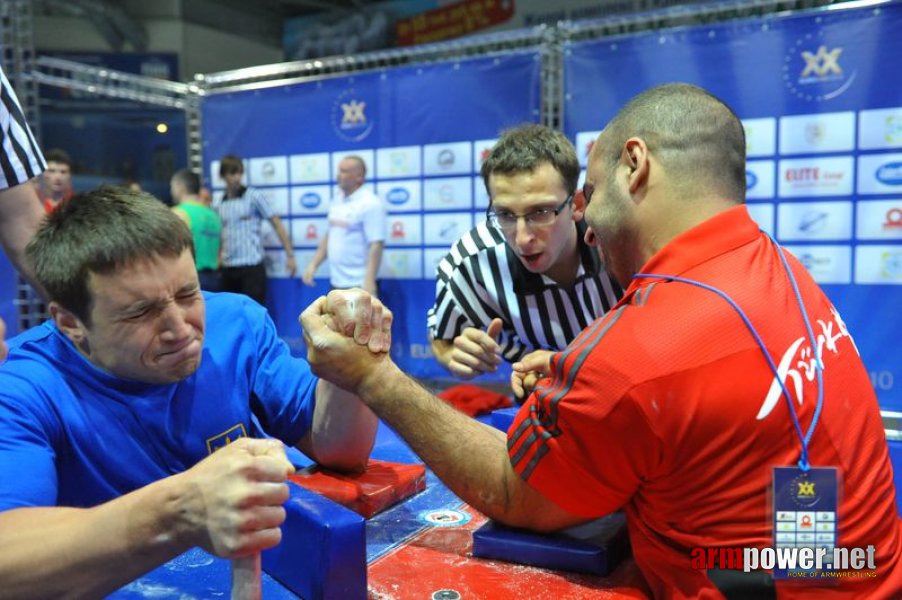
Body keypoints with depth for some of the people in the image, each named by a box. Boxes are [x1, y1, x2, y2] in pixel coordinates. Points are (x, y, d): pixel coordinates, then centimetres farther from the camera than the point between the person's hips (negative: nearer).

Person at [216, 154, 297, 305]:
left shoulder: (253, 196, -3)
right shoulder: (218, 204, 9)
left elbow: (277, 224, -3)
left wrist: (290, 255, -6)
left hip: (252, 266, -4)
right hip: (228, 268, 4)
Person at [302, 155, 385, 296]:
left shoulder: (370, 204, -13)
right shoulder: (336, 202, 12)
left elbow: (376, 245, -20)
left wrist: (369, 281, -26)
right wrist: (313, 264, 13)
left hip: (358, 284, -9)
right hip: (337, 282, 9)